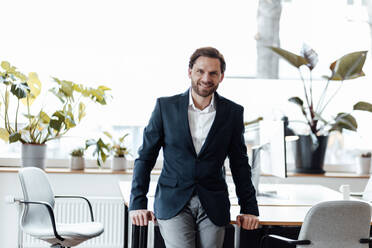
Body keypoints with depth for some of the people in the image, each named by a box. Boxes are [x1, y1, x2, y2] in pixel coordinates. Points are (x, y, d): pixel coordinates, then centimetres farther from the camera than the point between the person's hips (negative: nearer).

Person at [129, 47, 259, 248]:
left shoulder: (233, 113, 6)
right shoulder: (166, 106, 2)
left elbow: (239, 165, 12)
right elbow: (145, 158, 5)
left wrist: (249, 209, 8)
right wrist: (138, 204, -1)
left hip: (213, 208, 2)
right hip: (173, 203, -1)